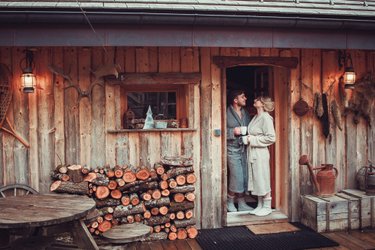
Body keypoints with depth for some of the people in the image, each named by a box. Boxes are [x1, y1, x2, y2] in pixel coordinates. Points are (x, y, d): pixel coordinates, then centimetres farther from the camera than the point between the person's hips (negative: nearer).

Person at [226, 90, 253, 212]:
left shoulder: (246, 113, 12)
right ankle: (230, 202, 15)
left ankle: (242, 204, 19)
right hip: (232, 149, -6)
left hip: (244, 148, 6)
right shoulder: (227, 113, -8)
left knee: (244, 178, 7)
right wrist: (233, 132, -19)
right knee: (237, 178, -7)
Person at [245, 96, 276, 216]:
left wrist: (253, 140, -16)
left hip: (260, 153, -9)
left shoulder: (266, 118, -13)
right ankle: (260, 206, 23)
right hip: (252, 153, 9)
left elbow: (271, 138, -17)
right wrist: (248, 138, 4)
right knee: (255, 180, 13)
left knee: (262, 180, 0)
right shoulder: (255, 117, 12)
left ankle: (267, 207, 12)